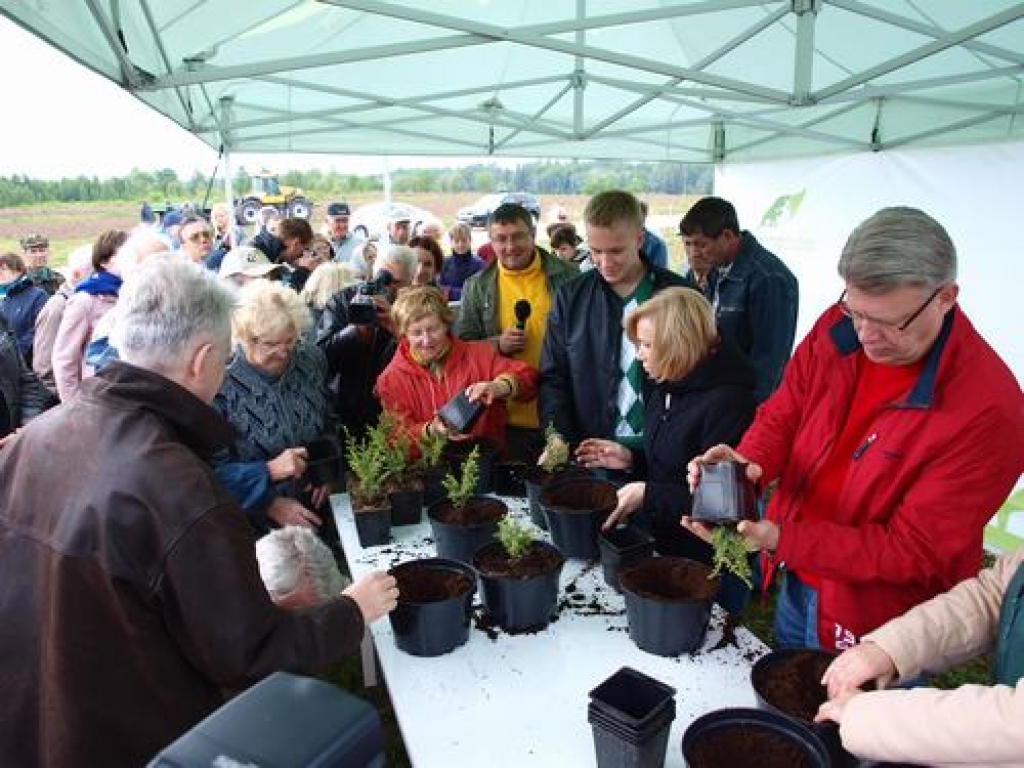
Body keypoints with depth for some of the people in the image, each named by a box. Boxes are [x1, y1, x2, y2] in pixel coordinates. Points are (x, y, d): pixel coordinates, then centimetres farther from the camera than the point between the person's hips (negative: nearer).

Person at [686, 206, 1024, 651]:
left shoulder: (988, 410, -27)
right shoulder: (839, 326, -11)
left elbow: (914, 550, -24)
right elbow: (782, 414, -1)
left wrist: (780, 541, -32)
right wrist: (749, 461, -23)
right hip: (795, 582, 5)